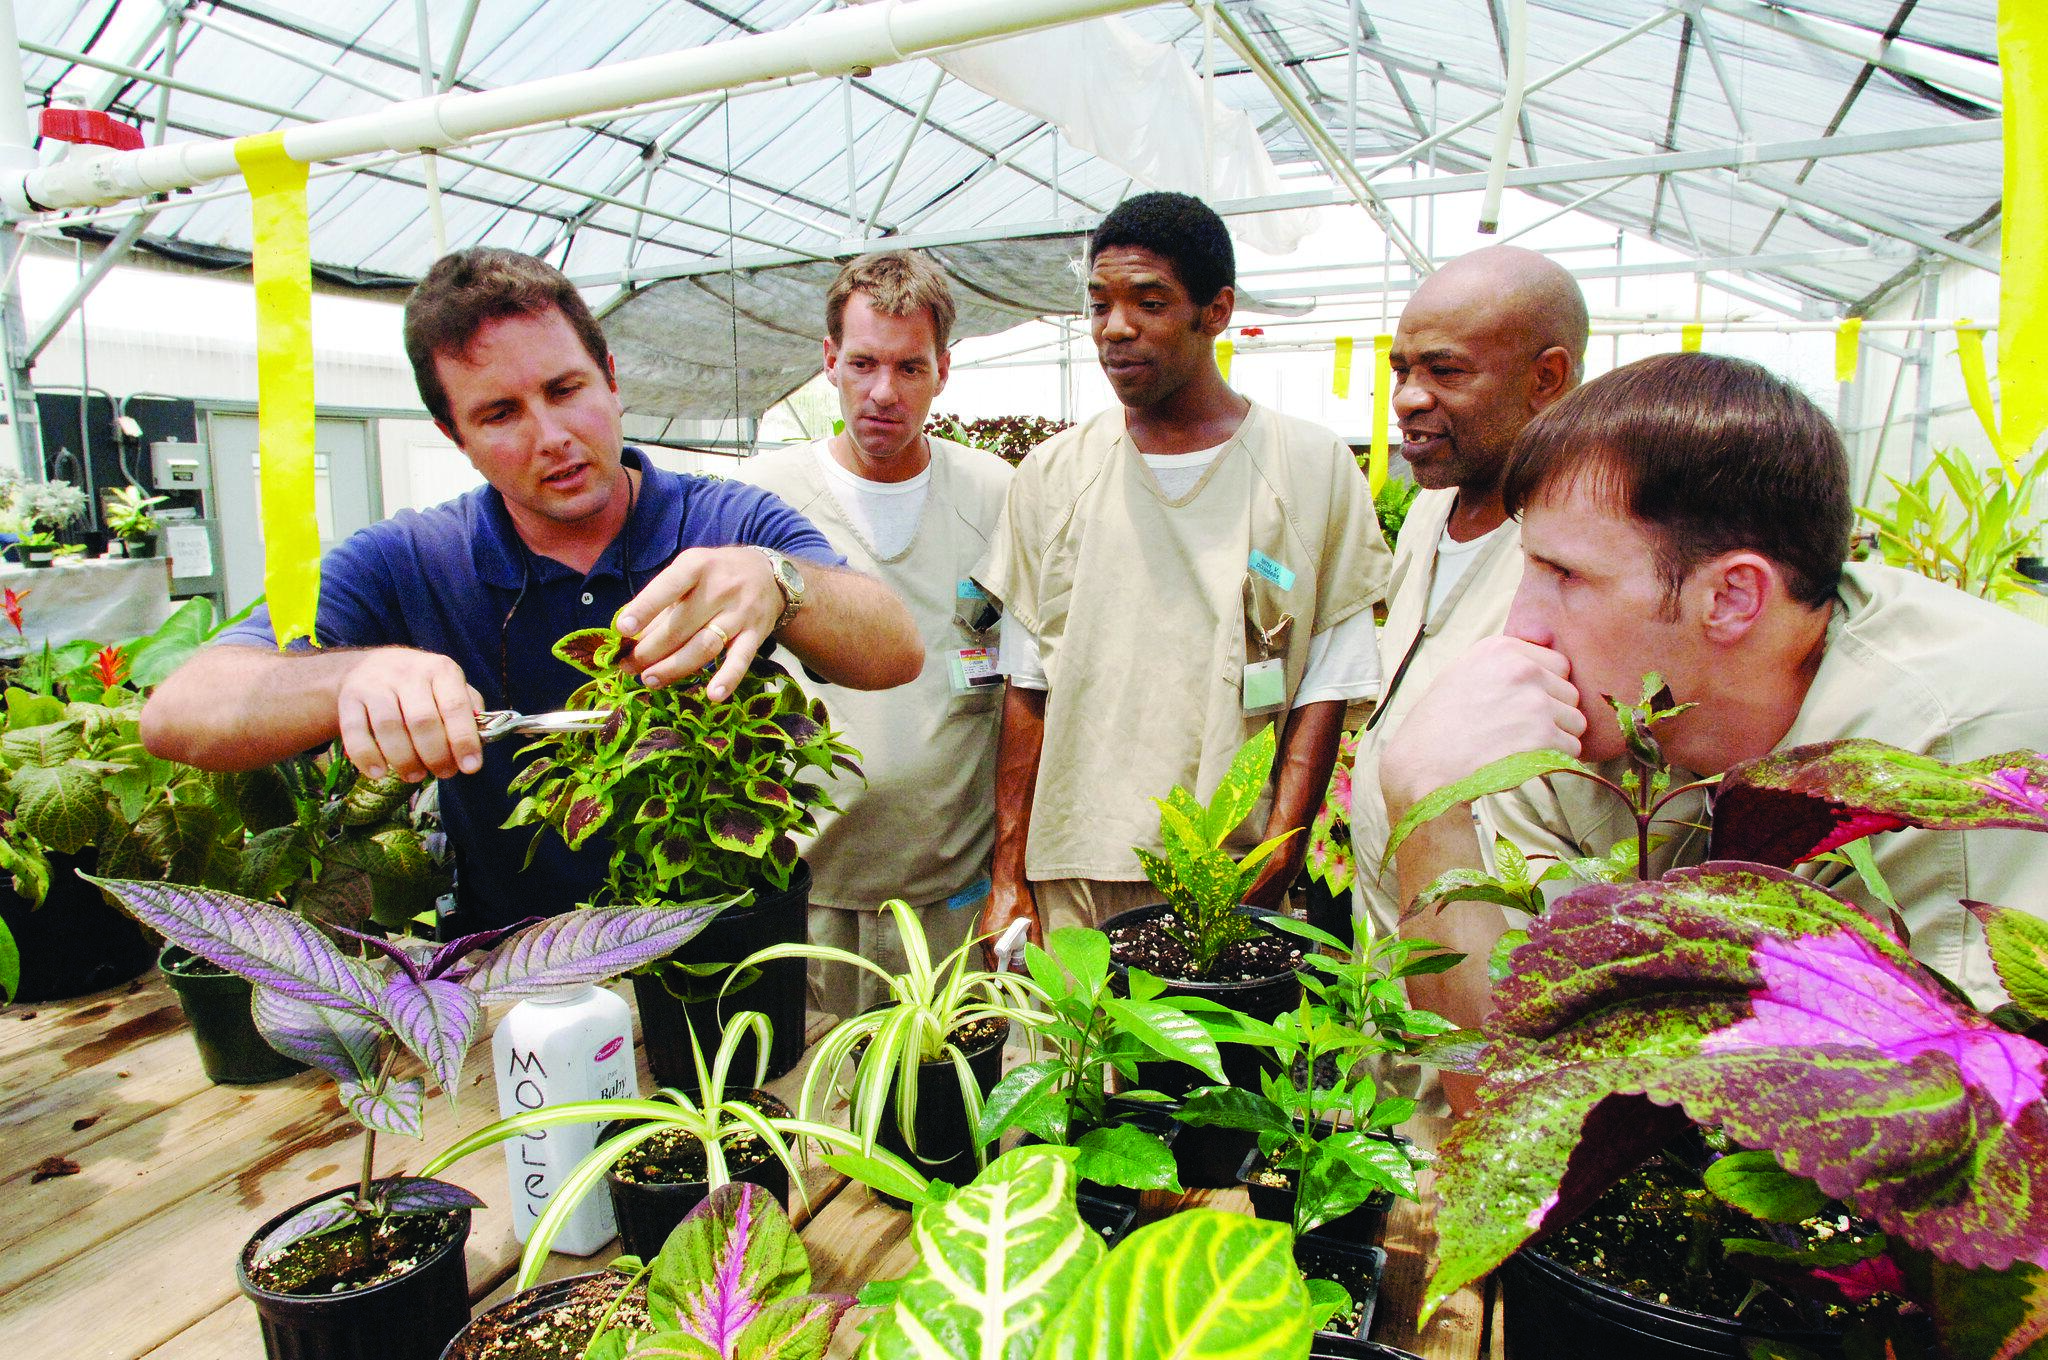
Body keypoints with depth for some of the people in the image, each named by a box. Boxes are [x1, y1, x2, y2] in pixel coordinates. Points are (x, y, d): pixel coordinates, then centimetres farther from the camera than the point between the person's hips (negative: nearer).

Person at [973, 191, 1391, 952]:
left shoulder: (1314, 468, 0)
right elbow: (1027, 689, 6)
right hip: (1073, 873, 2)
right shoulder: (1050, 475, 6)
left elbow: (1327, 687, -1)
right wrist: (1009, 875, 2)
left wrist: (1275, 859, -11)